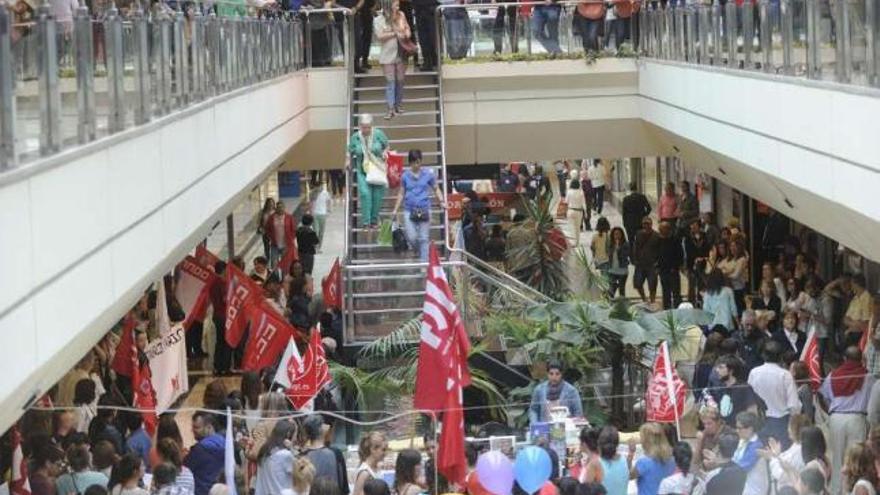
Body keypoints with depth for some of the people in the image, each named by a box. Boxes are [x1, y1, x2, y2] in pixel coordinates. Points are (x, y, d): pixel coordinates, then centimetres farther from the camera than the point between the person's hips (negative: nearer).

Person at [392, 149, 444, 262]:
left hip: (424, 210, -1)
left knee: (424, 238, 0)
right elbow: (401, 194, 13)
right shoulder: (405, 176, 5)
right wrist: (395, 210, 10)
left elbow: (436, 189, 9)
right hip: (409, 210, 1)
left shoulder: (428, 174, 1)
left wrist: (441, 201, -7)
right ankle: (420, 252, 25)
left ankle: (424, 262, 6)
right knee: (411, 238, -6)